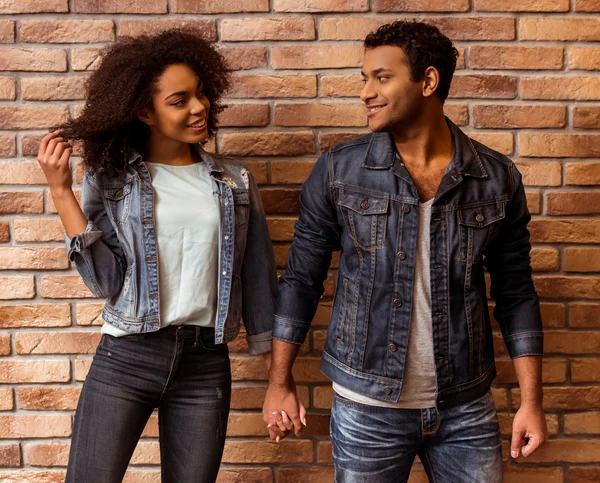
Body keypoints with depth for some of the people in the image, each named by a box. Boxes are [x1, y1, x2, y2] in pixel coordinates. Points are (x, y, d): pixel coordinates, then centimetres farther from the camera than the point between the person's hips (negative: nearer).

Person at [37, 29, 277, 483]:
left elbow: (257, 278, 7)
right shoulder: (110, 179, 0)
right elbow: (107, 282, -9)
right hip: (124, 359, -1)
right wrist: (62, 193, -13)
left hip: (206, 365, 2)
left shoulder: (235, 181, 4)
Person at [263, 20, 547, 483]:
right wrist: (280, 383, 0)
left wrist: (531, 401, 1)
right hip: (367, 406, -1)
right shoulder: (338, 171, -7)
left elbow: (516, 294, 3)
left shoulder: (498, 178, -4)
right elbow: (301, 280, -1)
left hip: (467, 409, 2)